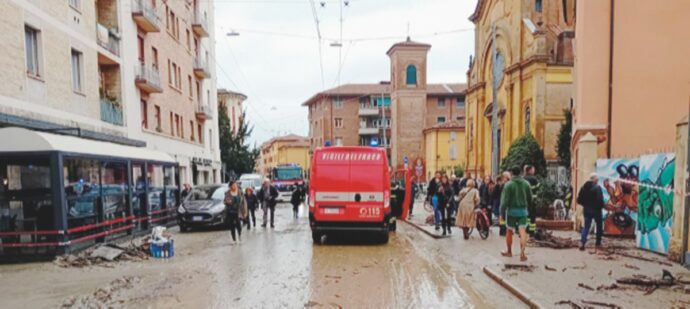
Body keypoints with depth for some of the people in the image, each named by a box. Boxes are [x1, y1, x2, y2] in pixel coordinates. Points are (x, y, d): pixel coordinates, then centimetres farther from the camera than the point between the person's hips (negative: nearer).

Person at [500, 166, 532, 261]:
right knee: (522, 232, -2)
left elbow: (505, 199, -13)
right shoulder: (526, 183, 3)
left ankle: (509, 252, 23)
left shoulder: (509, 184, -9)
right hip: (523, 210, 3)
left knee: (509, 231, 12)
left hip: (511, 210, -3)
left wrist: (502, 211, -8)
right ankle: (522, 253, -15)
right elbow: (530, 198, 12)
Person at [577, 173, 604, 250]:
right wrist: (601, 206, -4)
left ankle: (582, 242, -12)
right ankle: (598, 242, 26)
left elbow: (579, 199, 3)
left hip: (586, 210, 4)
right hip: (596, 210, -4)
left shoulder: (584, 187, 1)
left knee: (586, 226, 6)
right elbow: (600, 200, -22)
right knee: (599, 225, 18)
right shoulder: (597, 187, -16)